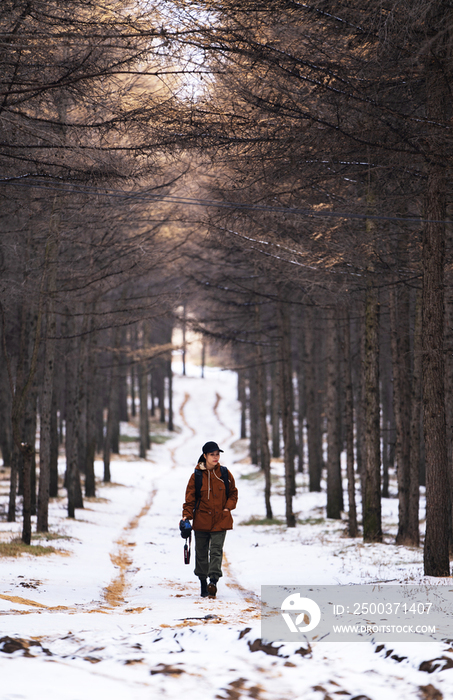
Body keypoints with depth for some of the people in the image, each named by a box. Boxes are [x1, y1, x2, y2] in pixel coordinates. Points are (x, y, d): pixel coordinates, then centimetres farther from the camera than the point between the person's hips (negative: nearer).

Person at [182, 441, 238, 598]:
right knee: (201, 552, 8)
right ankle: (203, 582, 22)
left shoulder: (225, 474, 2)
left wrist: (228, 507, 0)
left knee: (216, 550, -12)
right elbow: (190, 498, 2)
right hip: (201, 520, 0)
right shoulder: (197, 475, -3)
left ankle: (213, 581, -19)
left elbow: (233, 492, 15)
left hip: (220, 520, 0)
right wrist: (186, 516, -8)